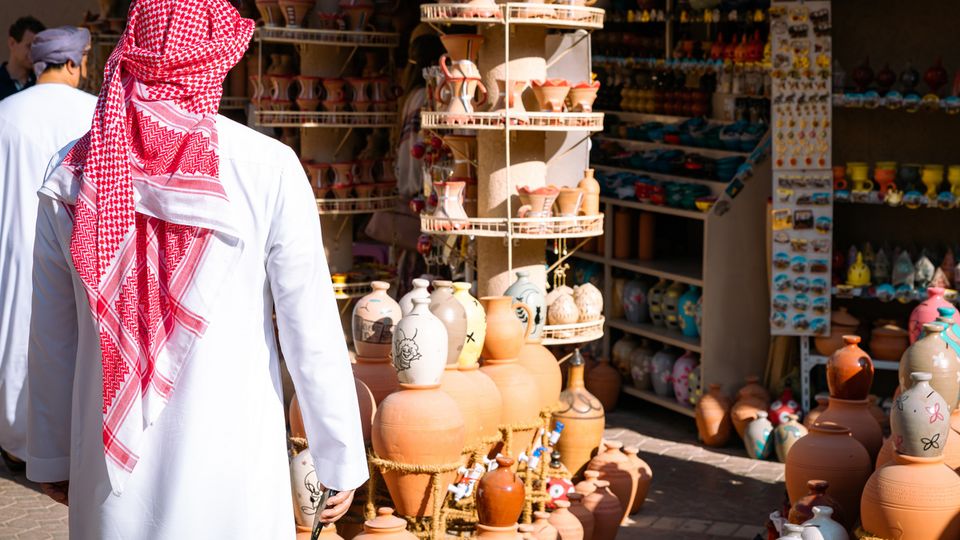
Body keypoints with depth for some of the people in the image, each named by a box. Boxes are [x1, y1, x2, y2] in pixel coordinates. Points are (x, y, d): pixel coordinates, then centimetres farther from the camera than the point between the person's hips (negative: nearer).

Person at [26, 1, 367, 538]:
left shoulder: (71, 173, -3)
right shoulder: (268, 170, -14)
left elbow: (52, 337, 4)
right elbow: (311, 335, -11)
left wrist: (52, 456, 16)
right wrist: (341, 461, 0)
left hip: (109, 469, 3)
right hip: (228, 464, -3)